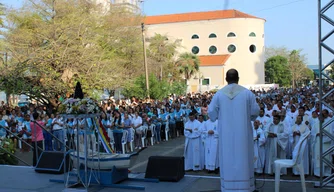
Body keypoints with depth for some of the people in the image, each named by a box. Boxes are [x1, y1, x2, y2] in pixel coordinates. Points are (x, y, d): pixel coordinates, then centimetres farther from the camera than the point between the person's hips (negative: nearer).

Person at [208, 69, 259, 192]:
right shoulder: (247, 93, -5)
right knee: (243, 159, 6)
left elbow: (211, 113, -1)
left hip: (226, 134, 1)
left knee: (227, 159, 8)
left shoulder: (219, 94, -4)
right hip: (242, 133, -1)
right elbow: (255, 111, -1)